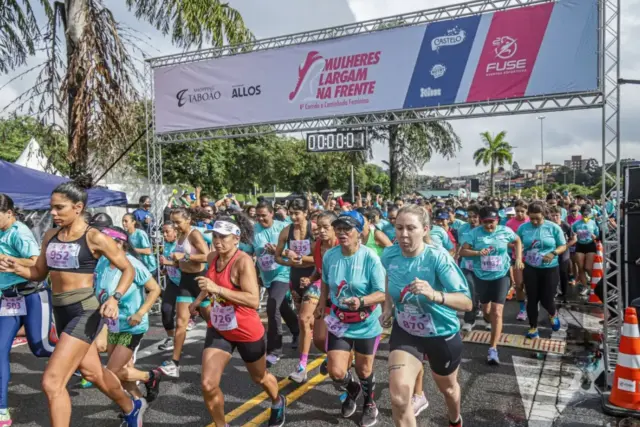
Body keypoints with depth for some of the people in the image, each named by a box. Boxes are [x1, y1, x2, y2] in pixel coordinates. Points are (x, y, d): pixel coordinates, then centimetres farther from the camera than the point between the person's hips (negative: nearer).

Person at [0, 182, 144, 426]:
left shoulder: (95, 237, -11)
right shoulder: (50, 236, 7)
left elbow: (128, 269, -6)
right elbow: (39, 273, 16)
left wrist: (114, 299, -21)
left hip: (85, 311, -7)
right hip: (60, 311, 7)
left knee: (51, 382, -12)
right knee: (92, 372, 21)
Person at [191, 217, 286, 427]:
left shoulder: (243, 261, -26)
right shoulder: (212, 257, -5)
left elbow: (254, 301, -37)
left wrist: (217, 289, -41)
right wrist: (198, 300, 25)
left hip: (247, 332, -5)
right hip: (218, 330, 5)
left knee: (260, 378, 20)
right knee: (208, 385, -5)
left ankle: (278, 404, 54)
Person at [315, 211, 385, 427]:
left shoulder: (370, 257, -22)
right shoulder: (329, 255, -9)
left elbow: (383, 293, -22)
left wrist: (361, 301, -38)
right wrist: (322, 303, 7)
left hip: (366, 323, -3)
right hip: (339, 321, 3)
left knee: (364, 370, 14)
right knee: (336, 372, -2)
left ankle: (369, 403, 48)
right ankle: (352, 390, 36)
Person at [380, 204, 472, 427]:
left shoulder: (438, 257, -28)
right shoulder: (389, 255, -15)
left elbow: (467, 302, -34)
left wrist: (434, 295, -51)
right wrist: (388, 307, 5)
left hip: (442, 334, -2)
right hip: (405, 332, 2)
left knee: (447, 387, 26)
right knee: (399, 395, -16)